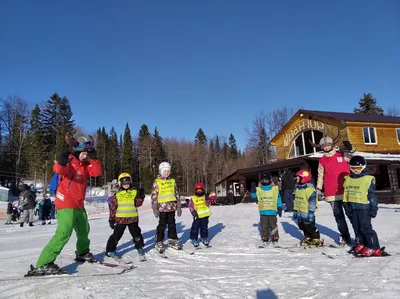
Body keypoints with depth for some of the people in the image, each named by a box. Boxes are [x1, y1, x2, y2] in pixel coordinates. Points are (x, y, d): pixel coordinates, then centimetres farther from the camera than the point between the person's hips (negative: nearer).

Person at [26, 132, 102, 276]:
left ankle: (82, 253, 45)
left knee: (84, 231, 22)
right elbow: (59, 170, -32)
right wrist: (61, 162, -54)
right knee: (64, 232, -22)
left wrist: (94, 159, -16)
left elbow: (98, 172, -3)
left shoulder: (86, 165, 10)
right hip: (66, 203, -8)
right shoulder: (69, 160, -12)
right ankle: (43, 264, -16)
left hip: (79, 205, 8)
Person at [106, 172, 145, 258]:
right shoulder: (117, 194, 0)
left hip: (133, 218, 2)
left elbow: (138, 204, -1)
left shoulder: (135, 192, 3)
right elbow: (113, 207, 2)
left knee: (136, 233, 12)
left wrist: (140, 197, -18)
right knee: (117, 235, 2)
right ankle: (110, 250, 16)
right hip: (120, 218, -1)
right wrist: (111, 219, 1)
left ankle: (139, 247, 32)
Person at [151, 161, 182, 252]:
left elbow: (176, 194, 14)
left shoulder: (172, 181, 10)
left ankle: (172, 240, 23)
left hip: (172, 207, 4)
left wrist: (179, 206, 11)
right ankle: (159, 242, 14)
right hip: (162, 207, -4)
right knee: (162, 225, 2)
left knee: (172, 224, 11)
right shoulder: (157, 182, -3)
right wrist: (155, 208, -8)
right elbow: (154, 195, -5)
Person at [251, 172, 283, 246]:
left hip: (272, 211, -1)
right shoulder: (258, 189, 2)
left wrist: (279, 208, 3)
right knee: (264, 226, 9)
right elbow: (253, 195, 0)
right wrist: (253, 189, -16)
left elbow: (278, 199, 4)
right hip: (263, 212, 2)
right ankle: (265, 239, 19)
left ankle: (275, 239, 18)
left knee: (273, 226, 7)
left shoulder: (275, 189, -1)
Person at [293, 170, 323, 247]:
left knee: (310, 227, -2)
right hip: (300, 213, 9)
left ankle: (316, 239, 13)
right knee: (302, 226, 18)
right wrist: (295, 210, 17)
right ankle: (308, 238, 34)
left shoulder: (309, 188, -18)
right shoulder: (298, 188, 11)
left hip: (307, 213, -9)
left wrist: (311, 212, -22)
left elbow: (312, 201, -21)